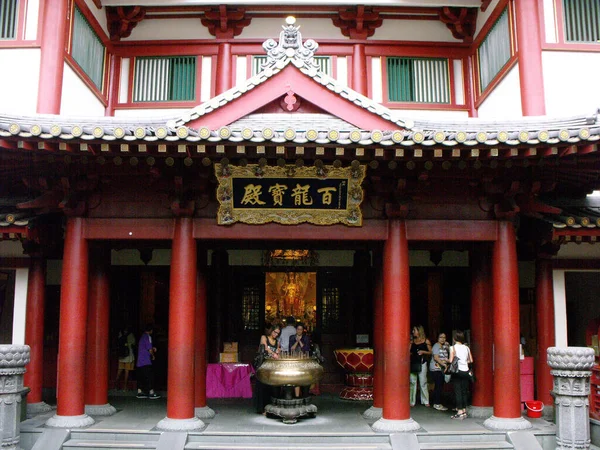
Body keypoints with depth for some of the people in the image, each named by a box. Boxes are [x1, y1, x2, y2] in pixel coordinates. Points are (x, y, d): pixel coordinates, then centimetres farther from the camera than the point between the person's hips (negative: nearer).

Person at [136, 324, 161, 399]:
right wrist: (153, 355, 3)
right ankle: (151, 393, -9)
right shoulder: (148, 337, -11)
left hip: (140, 361, 9)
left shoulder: (142, 336, 17)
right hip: (146, 361, -9)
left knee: (141, 376, 9)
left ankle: (139, 392, 11)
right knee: (150, 376, -7)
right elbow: (149, 349, -14)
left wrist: (152, 348, 15)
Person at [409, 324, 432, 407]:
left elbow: (430, 352, 3)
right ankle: (412, 401, 9)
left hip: (422, 363, -3)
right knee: (412, 382, 3)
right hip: (412, 363, 3)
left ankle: (425, 401, 8)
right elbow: (409, 352, 14)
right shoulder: (412, 341, 13)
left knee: (423, 382, -2)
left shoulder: (426, 341, 3)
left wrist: (423, 352, -11)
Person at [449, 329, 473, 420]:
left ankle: (460, 412, -3)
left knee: (458, 391, -1)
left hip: (457, 371, -4)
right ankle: (464, 411, 16)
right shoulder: (467, 348, 6)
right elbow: (471, 360, 7)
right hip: (465, 371, 4)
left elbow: (451, 360, -12)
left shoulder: (453, 348, -7)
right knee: (464, 391, 11)